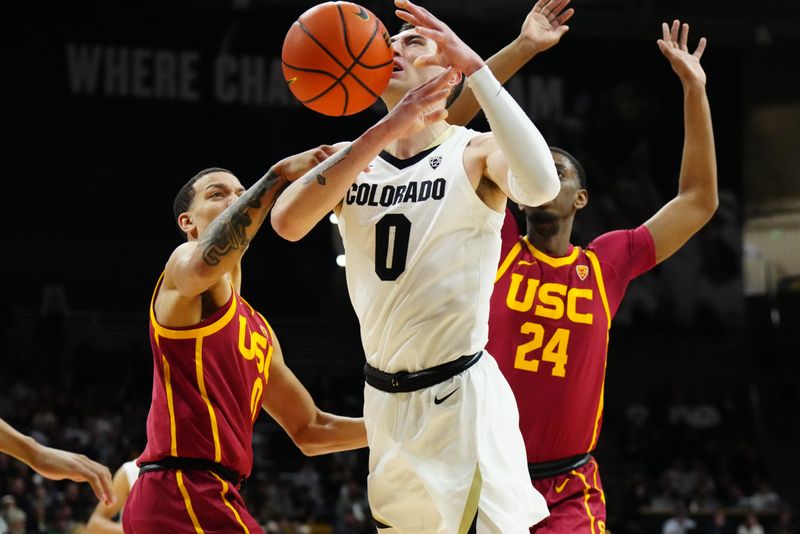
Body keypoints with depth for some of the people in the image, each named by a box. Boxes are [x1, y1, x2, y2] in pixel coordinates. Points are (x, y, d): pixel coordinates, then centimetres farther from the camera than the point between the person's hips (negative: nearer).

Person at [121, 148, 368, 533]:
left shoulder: (258, 329, 27)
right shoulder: (182, 265, 1)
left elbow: (309, 431, 29)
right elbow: (203, 263, -27)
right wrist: (280, 175, -29)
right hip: (184, 489, -10)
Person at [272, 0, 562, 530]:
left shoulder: (476, 153, -7)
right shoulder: (346, 159, 4)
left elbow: (541, 185, -31)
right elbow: (287, 223, -18)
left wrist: (475, 66, -30)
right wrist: (386, 130, -26)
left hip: (464, 394, -5)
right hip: (386, 399, 6)